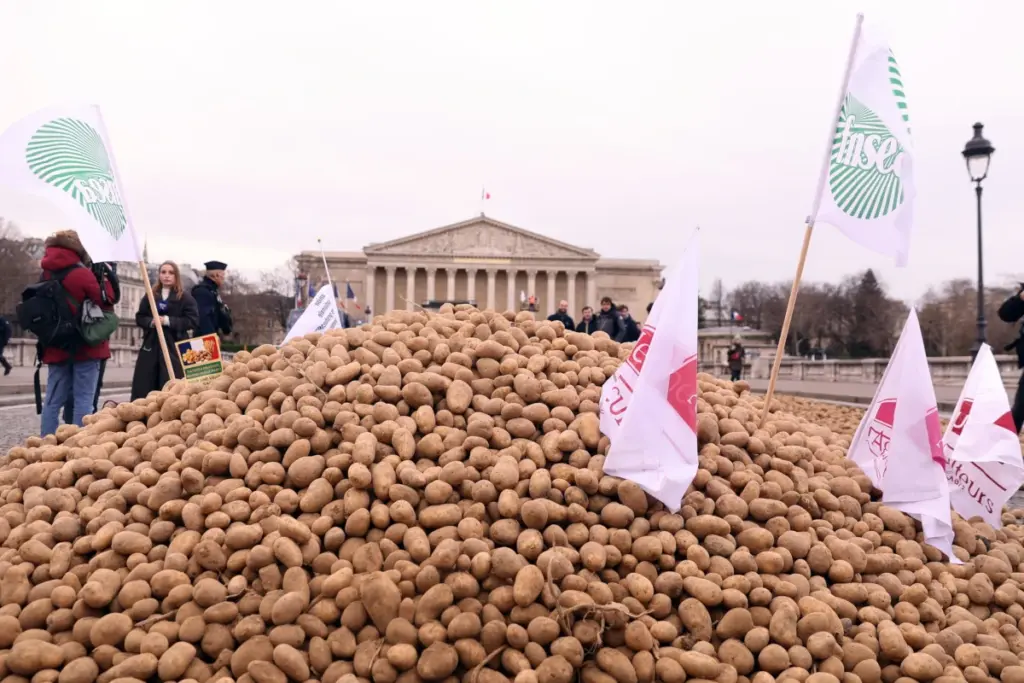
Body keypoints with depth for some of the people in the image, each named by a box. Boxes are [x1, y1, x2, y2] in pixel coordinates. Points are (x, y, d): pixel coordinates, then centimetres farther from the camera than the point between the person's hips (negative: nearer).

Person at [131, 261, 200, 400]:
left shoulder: (185, 297, 0)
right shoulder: (150, 296, 11)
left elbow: (193, 320, -8)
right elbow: (139, 318, 11)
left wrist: (168, 321, -15)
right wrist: (151, 321, -11)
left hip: (175, 346, -4)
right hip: (151, 345, 4)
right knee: (143, 387, 4)